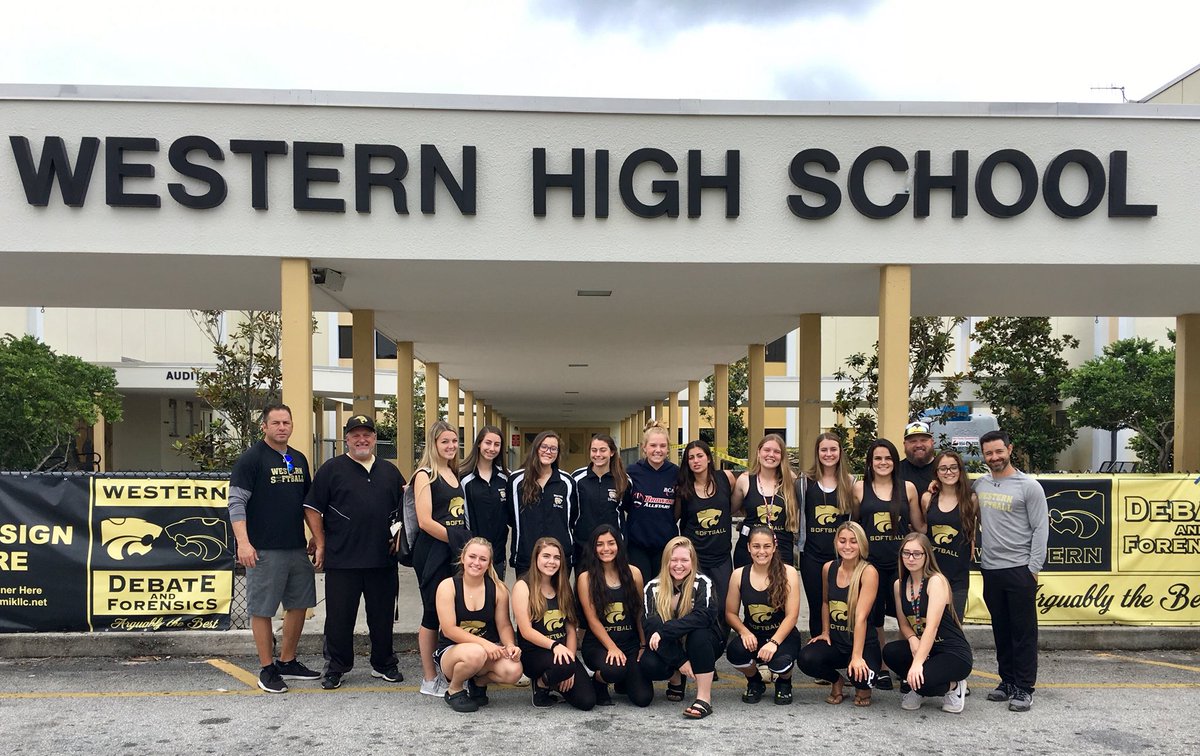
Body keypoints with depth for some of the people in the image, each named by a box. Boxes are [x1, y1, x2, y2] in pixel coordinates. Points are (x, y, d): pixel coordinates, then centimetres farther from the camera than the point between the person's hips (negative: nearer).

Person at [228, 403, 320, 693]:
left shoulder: (299, 459, 14)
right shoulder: (251, 458, -6)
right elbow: (236, 502, -11)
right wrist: (243, 542, -20)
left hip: (297, 548, 7)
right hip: (264, 550, -7)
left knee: (299, 604, 12)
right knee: (262, 609, 1)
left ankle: (288, 662, 26)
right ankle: (267, 670, 12)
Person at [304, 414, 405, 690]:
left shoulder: (389, 471, 13)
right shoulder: (331, 469, 1)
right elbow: (313, 509, -1)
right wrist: (321, 546, -4)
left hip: (383, 560, 3)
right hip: (342, 561, -3)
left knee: (382, 616, 11)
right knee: (339, 616, 4)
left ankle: (384, 664, 25)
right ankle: (335, 668, 18)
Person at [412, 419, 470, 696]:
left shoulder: (455, 474, 14)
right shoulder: (425, 475, -7)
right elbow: (425, 521, -14)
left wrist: (465, 543, 8)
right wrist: (455, 539, -12)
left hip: (455, 553, 6)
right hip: (432, 552, -6)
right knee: (433, 614, 0)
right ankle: (429, 679, 10)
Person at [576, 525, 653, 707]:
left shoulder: (633, 573, 4)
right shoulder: (586, 578, -3)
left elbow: (640, 613, 8)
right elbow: (593, 620, -7)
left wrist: (644, 646, 3)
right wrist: (612, 648, -15)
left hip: (631, 643, 3)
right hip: (598, 643, -3)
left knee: (643, 698, -13)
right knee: (614, 670, -36)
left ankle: (624, 680, 24)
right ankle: (597, 682, 3)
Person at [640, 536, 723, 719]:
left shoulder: (703, 584, -14)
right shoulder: (653, 588, -7)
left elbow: (703, 617, -31)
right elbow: (651, 628, -15)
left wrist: (663, 632, -35)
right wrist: (679, 661, -25)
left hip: (702, 646, -2)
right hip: (668, 650, 2)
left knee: (699, 633, -35)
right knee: (648, 665, -29)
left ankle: (704, 698, -27)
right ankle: (676, 679, 7)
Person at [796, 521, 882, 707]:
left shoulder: (868, 572, -14)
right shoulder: (829, 568, 2)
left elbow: (861, 616, -22)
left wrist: (856, 656, -25)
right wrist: (825, 632, 10)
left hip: (864, 643, -4)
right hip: (835, 641, 4)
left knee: (860, 674, -35)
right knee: (806, 659, -26)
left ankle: (863, 688, 8)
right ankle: (836, 681, 9)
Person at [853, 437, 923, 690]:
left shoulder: (908, 488, 5)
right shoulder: (860, 488, 3)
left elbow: (920, 527, 12)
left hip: (901, 562, 0)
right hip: (870, 562, 0)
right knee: (873, 618, 7)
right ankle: (881, 669, 21)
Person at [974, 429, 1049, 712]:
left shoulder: (1028, 486, -5)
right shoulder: (979, 485, 9)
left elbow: (1040, 529, -6)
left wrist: (1033, 568, -10)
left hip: (1019, 569, -5)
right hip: (990, 569, 5)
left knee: (1024, 631, 1)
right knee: (1001, 630, 12)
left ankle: (1024, 689, 7)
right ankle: (1007, 681, 23)